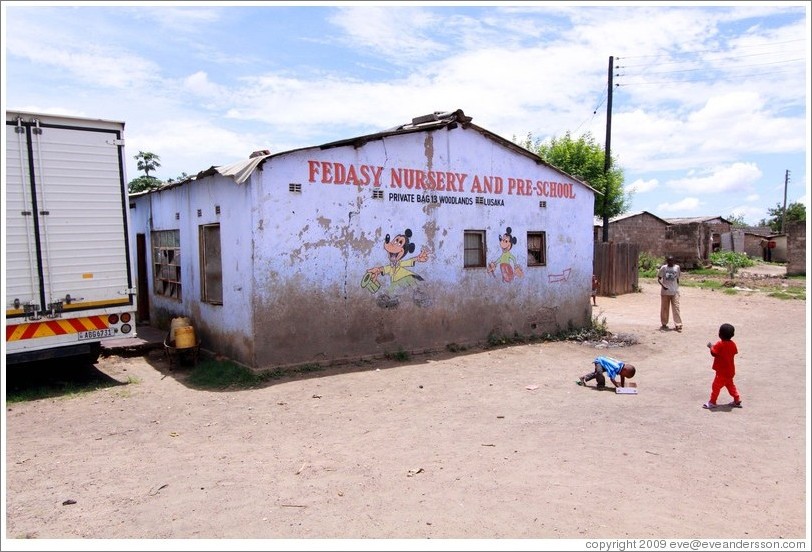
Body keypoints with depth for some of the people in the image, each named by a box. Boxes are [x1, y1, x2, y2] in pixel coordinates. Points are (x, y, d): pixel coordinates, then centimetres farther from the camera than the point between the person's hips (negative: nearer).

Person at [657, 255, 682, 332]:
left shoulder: (677, 267, 5)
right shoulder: (663, 268, -2)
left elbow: (677, 279, 15)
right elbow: (659, 279, -1)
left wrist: (677, 288, 13)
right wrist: (663, 285, -17)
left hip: (675, 292, 1)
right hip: (665, 292, -1)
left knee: (676, 308, -6)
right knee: (664, 308, 8)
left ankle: (678, 325, -4)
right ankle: (664, 324, 21)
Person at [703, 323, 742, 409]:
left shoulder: (719, 344, -22)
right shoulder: (732, 344, -1)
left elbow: (713, 353, -24)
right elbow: (735, 352, 13)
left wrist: (711, 346, -8)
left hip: (722, 371, -8)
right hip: (730, 370, 8)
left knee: (716, 386, -1)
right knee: (730, 385, 23)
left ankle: (712, 402, 3)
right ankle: (737, 400, 26)